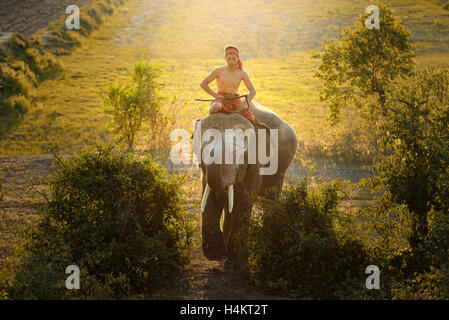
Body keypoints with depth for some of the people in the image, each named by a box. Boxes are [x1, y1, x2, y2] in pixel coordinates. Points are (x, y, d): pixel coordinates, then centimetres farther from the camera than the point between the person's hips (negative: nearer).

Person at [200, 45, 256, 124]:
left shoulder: (242, 73, 3)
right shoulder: (219, 71, -3)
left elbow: (253, 91, 7)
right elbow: (203, 84, 1)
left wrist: (245, 103, -10)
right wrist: (215, 95, -8)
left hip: (236, 100, 3)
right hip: (221, 99, -3)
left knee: (251, 119, -18)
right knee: (216, 107, -40)